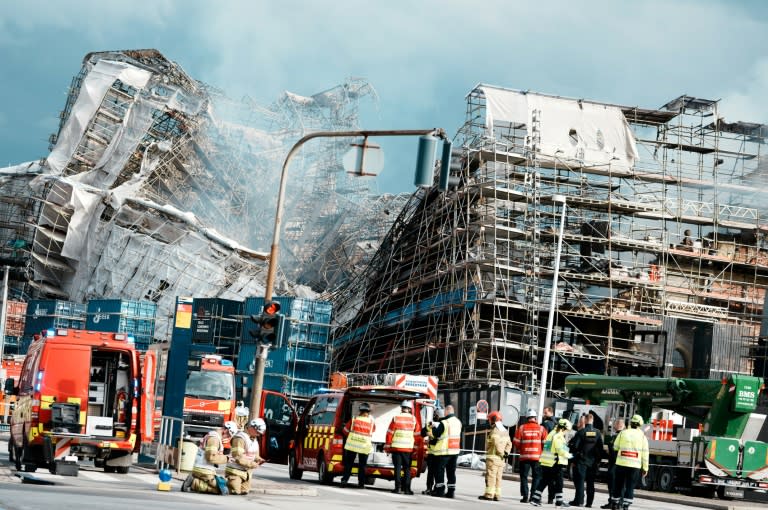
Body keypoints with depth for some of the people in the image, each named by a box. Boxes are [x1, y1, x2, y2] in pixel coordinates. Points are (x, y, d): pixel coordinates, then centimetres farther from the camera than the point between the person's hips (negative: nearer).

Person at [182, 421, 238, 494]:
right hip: (205, 471, -10)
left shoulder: (211, 435, 18)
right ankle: (194, 484, -14)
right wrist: (226, 458, -12)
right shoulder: (214, 437, -14)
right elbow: (211, 457, -21)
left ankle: (194, 481, 5)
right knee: (222, 489, -12)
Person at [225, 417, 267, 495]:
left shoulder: (254, 439, 8)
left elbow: (255, 454, 19)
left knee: (245, 491, 10)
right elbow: (238, 458, -25)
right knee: (235, 491, -15)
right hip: (235, 470, -9)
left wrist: (258, 459, -4)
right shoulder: (240, 438, -20)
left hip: (246, 471, 9)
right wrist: (253, 464, -26)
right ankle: (225, 484, 11)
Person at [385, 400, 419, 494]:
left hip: (396, 447, -1)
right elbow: (417, 434, 6)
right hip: (408, 448, 1)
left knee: (397, 468, 2)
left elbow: (390, 433, -2)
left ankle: (398, 487, -3)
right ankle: (407, 488, 4)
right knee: (407, 469, 8)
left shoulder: (396, 418, -4)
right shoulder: (413, 419, 0)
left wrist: (387, 447, 5)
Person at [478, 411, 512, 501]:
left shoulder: (494, 431, -14)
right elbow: (509, 444, 13)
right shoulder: (505, 431, 14)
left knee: (490, 476, -5)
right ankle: (497, 495, 10)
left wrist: (502, 454, -10)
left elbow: (497, 445, -21)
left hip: (493, 457, -8)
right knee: (498, 477, 10)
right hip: (501, 459, 8)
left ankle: (489, 494, -6)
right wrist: (506, 452, 1)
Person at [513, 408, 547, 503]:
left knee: (524, 477, 8)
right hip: (537, 456, 0)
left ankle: (525, 496, 2)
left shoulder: (521, 428, -3)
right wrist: (542, 452, 15)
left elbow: (516, 442, -2)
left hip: (524, 456, 0)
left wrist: (519, 450, 17)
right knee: (536, 477, 11)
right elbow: (545, 443, -2)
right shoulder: (541, 428, -2)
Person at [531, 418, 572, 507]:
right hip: (555, 463, -8)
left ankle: (535, 498, 6)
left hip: (546, 462, 8)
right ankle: (559, 501, 8)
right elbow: (560, 450, -20)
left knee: (543, 481, 11)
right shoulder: (558, 436, -14)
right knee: (558, 482, 3)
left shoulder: (551, 434, 14)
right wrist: (568, 455, -4)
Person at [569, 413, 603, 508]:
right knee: (590, 483, 8)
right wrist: (598, 460, 9)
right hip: (593, 462, 4)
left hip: (581, 461, -4)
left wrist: (574, 454, 5)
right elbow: (601, 447, 2)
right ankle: (589, 502, 9)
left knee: (580, 481, 0)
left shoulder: (581, 432, -10)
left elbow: (574, 445, -11)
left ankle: (579, 500, -5)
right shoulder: (597, 433, 1)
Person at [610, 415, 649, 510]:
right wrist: (645, 468, 6)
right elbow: (645, 453, 0)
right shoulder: (642, 436, 0)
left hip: (621, 463, 1)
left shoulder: (623, 433, 1)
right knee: (630, 487, 3)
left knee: (619, 485, 11)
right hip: (635, 465, -1)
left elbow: (615, 447, 10)